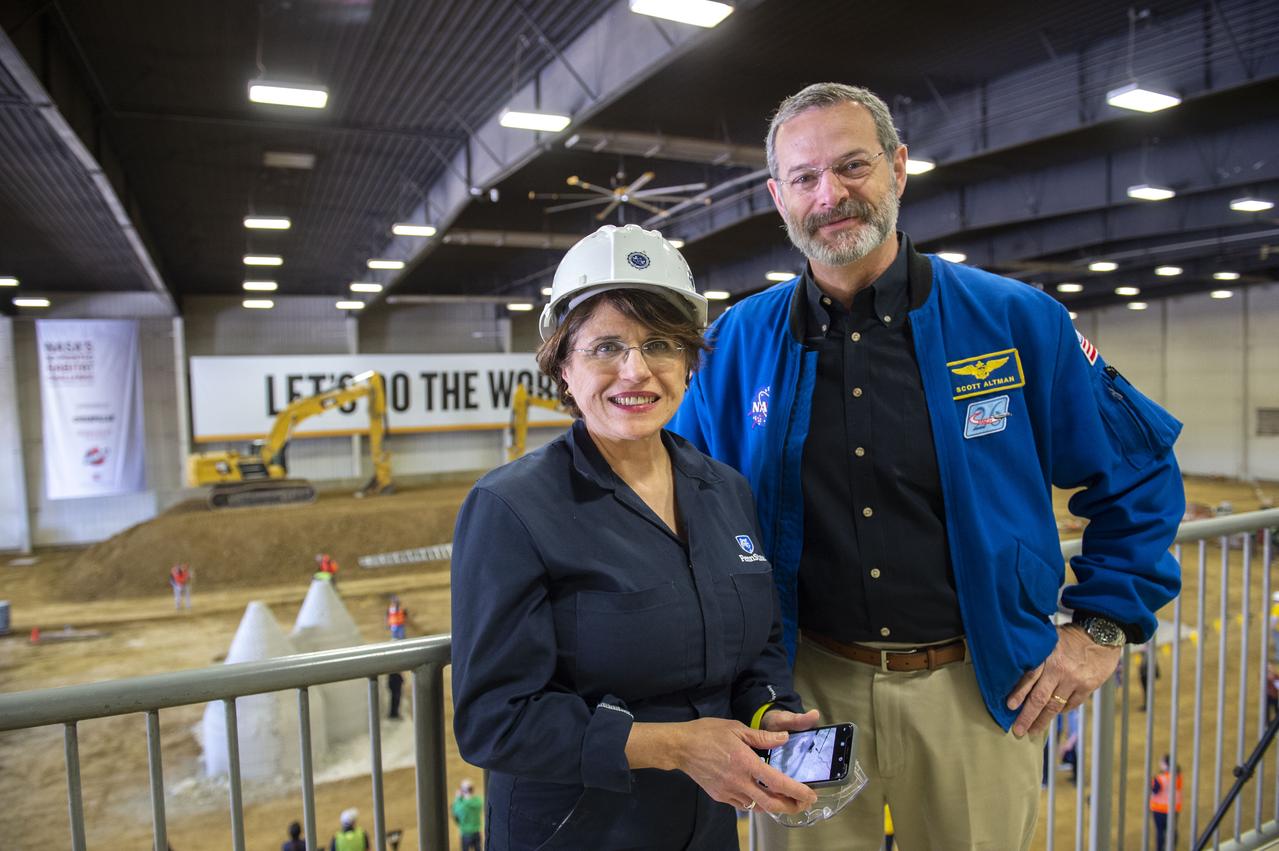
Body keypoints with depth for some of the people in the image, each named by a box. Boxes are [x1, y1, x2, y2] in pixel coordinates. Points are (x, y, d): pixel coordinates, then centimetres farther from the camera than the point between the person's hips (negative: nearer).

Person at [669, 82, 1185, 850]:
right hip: (806, 689, 1)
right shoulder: (739, 342, -4)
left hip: (980, 692, 0)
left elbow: (1138, 471, 4)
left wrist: (1104, 625, 1)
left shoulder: (1018, 321, -6)